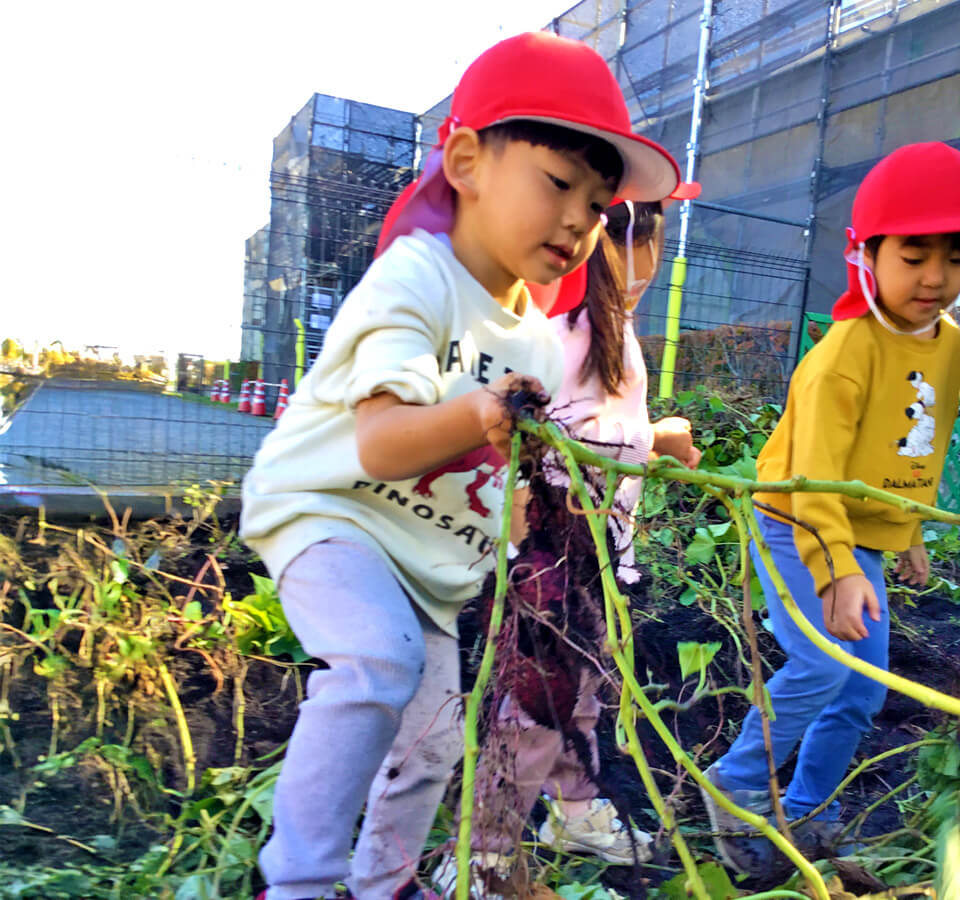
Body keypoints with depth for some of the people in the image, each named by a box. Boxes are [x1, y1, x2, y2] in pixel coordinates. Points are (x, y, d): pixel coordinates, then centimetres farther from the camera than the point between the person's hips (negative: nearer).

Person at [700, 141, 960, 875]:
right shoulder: (847, 350, -21)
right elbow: (814, 468, -29)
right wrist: (836, 571, -37)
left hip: (866, 539, 8)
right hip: (800, 530, -8)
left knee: (864, 689, 10)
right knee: (822, 666, -20)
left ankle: (807, 813, 29)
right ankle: (737, 786, 4)